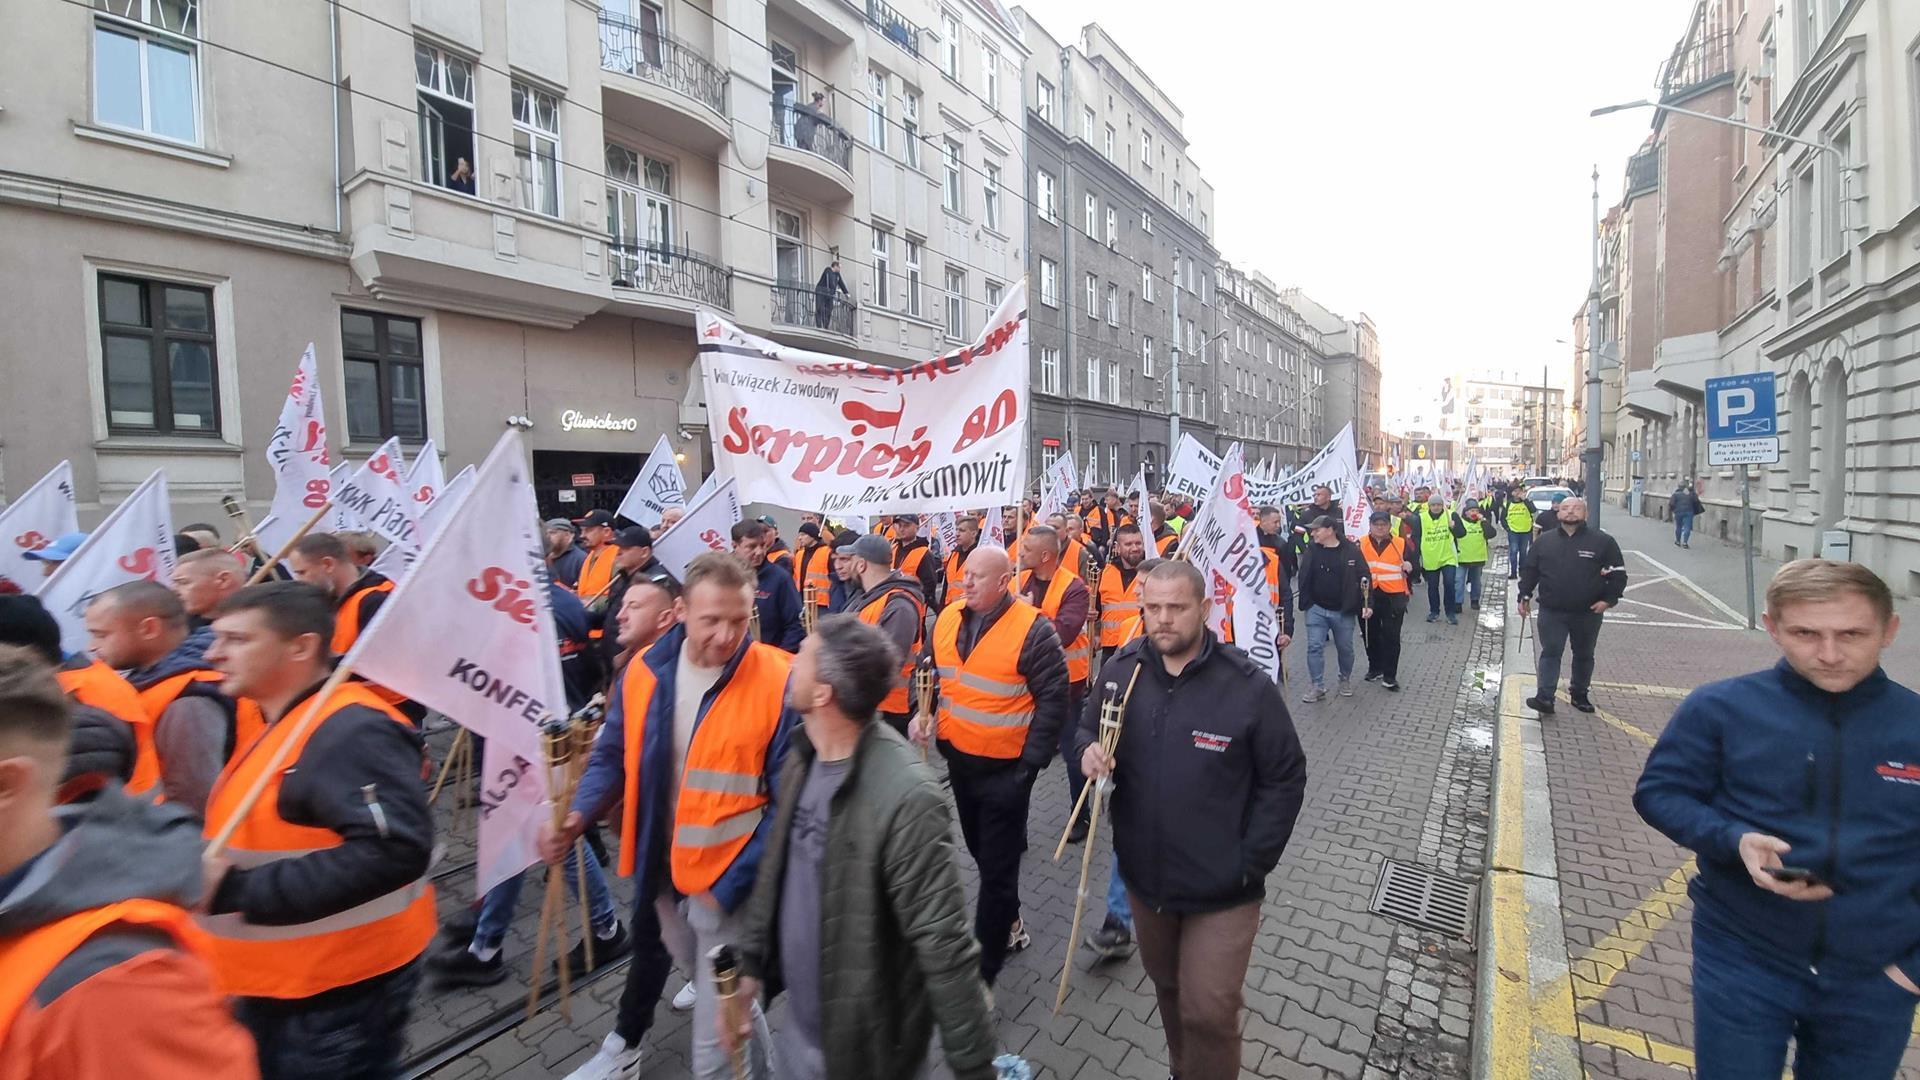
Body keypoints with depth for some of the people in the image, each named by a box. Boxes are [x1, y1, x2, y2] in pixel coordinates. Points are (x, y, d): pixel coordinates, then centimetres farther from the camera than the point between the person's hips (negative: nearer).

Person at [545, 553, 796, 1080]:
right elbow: (614, 756, 7)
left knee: (717, 1037, 1)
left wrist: (730, 884, -17)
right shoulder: (644, 671, -7)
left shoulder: (779, 683, -22)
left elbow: (789, 802, -17)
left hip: (730, 878, -5)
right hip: (659, 867, 6)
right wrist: (578, 815, -11)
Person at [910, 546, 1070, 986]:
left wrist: (1031, 761, -16)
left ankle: (984, 967, 18)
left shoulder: (1032, 629, -18)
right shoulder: (947, 619, 1)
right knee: (980, 852, 24)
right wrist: (926, 714, -1)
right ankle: (1009, 923, 49)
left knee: (997, 867, 4)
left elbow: (1053, 698, -16)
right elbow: (934, 676, 16)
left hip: (1004, 767, -7)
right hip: (958, 758, 7)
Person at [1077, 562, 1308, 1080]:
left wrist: (1251, 864, -11)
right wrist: (1088, 748, -16)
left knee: (1209, 1013, 3)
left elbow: (1285, 779, -9)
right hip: (1144, 874, 4)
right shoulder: (1123, 668, -8)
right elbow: (1088, 727, 8)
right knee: (1167, 988, 26)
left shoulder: (1248, 686, -18)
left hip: (1221, 887, -4)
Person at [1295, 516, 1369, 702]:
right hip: (1316, 609, 1)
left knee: (1345, 648, 14)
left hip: (1344, 611, -1)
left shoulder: (1351, 550, -9)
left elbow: (1364, 578, -6)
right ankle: (1318, 686, 8)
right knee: (1315, 647, -2)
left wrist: (1367, 604, -14)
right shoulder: (1311, 550, -4)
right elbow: (1304, 579, -1)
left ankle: (1345, 680, 37)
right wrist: (1305, 603, -6)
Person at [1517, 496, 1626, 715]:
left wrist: (1608, 599, -9)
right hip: (1552, 612, 0)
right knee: (1550, 653, -3)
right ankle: (1544, 698, -6)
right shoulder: (1544, 540, 3)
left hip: (1588, 613, 0)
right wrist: (1524, 596, 4)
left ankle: (1579, 695, 30)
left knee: (1584, 655, 15)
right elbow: (1529, 570, 9)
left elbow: (1618, 573, 1)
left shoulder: (1602, 541, -2)